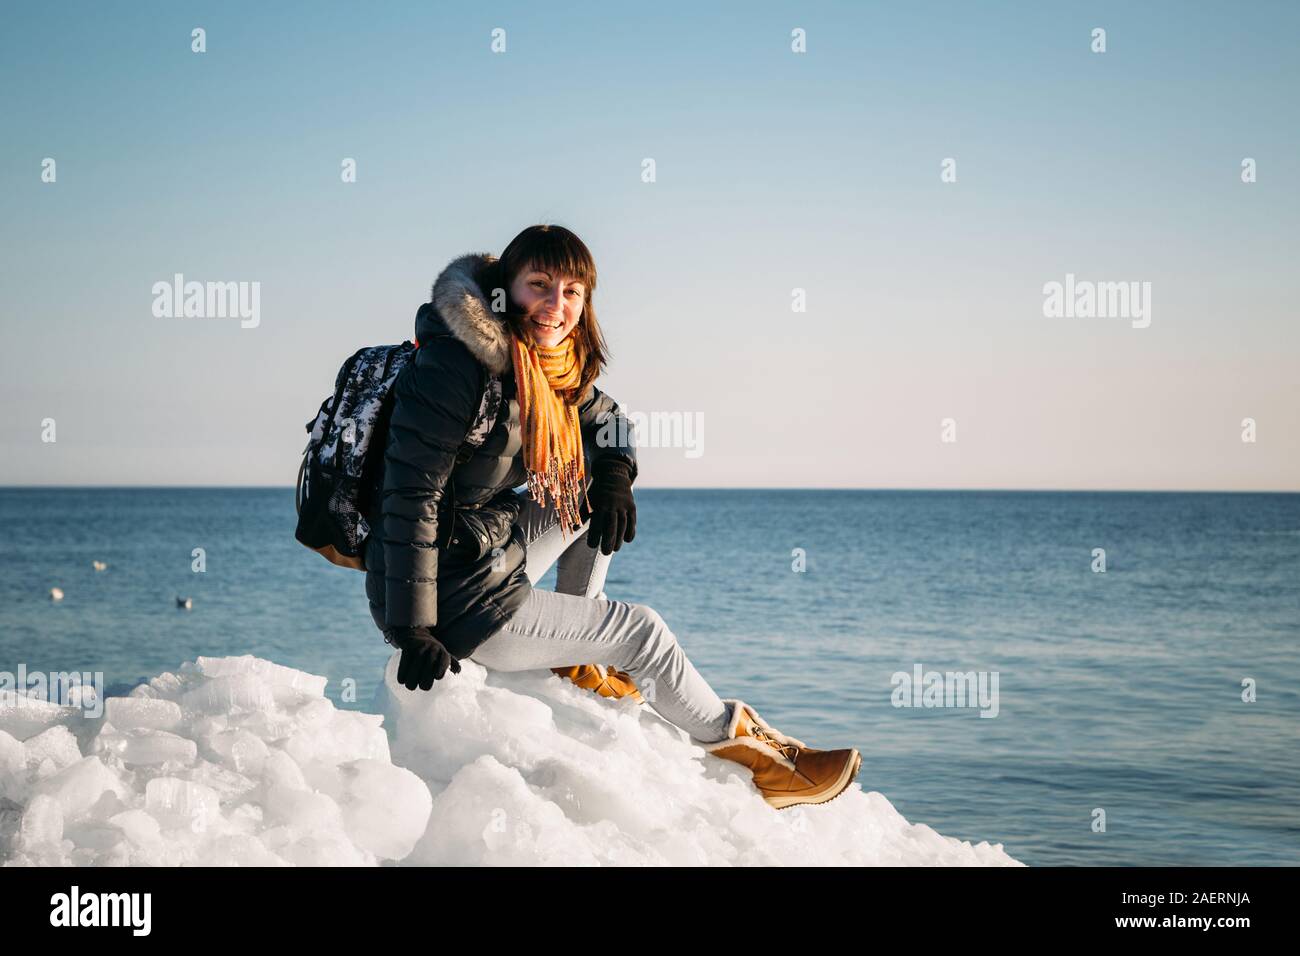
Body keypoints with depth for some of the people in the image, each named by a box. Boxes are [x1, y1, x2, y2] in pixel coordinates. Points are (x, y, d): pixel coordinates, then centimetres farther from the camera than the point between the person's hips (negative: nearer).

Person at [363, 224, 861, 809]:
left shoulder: (549, 365, 4)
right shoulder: (456, 365, -23)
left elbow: (604, 420, 22)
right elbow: (411, 496, -25)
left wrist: (614, 476, -1)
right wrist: (416, 635, -26)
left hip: (488, 559, 8)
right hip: (455, 606, -8)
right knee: (641, 630, 1)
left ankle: (576, 656, 15)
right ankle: (735, 744, 22)